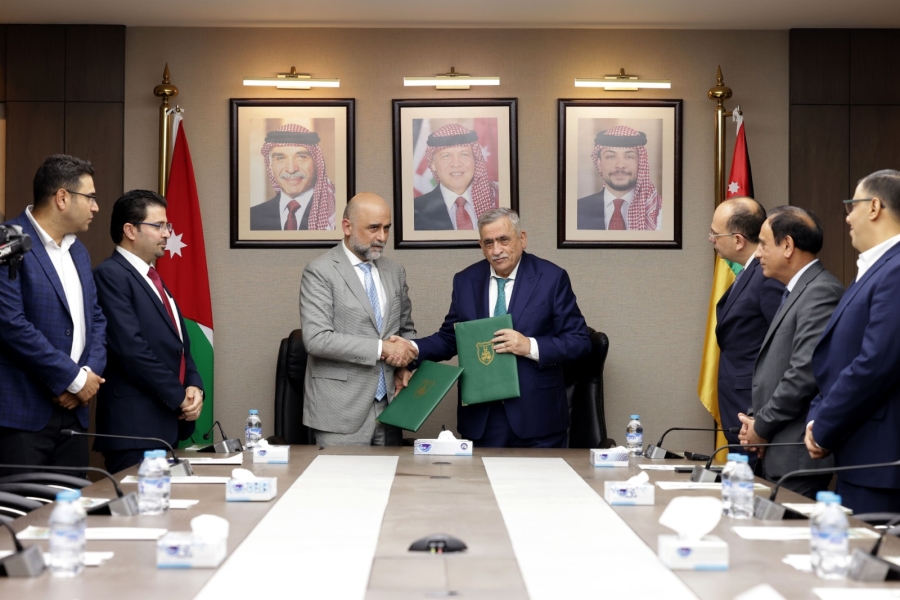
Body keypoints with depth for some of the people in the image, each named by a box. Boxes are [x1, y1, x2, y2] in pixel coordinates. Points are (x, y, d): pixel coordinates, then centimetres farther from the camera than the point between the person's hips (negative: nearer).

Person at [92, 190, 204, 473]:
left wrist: (194, 386, 0)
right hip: (135, 425, -9)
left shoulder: (154, 279, 19)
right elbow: (131, 349, -18)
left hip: (170, 422, 9)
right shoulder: (110, 275, -10)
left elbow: (179, 341, 20)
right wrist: (179, 398, -12)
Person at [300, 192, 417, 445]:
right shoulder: (320, 272, -7)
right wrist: (380, 349, -17)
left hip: (389, 404, 6)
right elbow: (317, 338, -16)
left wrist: (405, 357, 1)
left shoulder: (395, 272, 12)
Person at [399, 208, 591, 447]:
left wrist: (530, 346, -19)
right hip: (481, 417, 3)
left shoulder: (552, 278, -3)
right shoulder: (465, 281, 8)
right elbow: (448, 338, 12)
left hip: (537, 417, -2)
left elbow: (579, 341, -4)